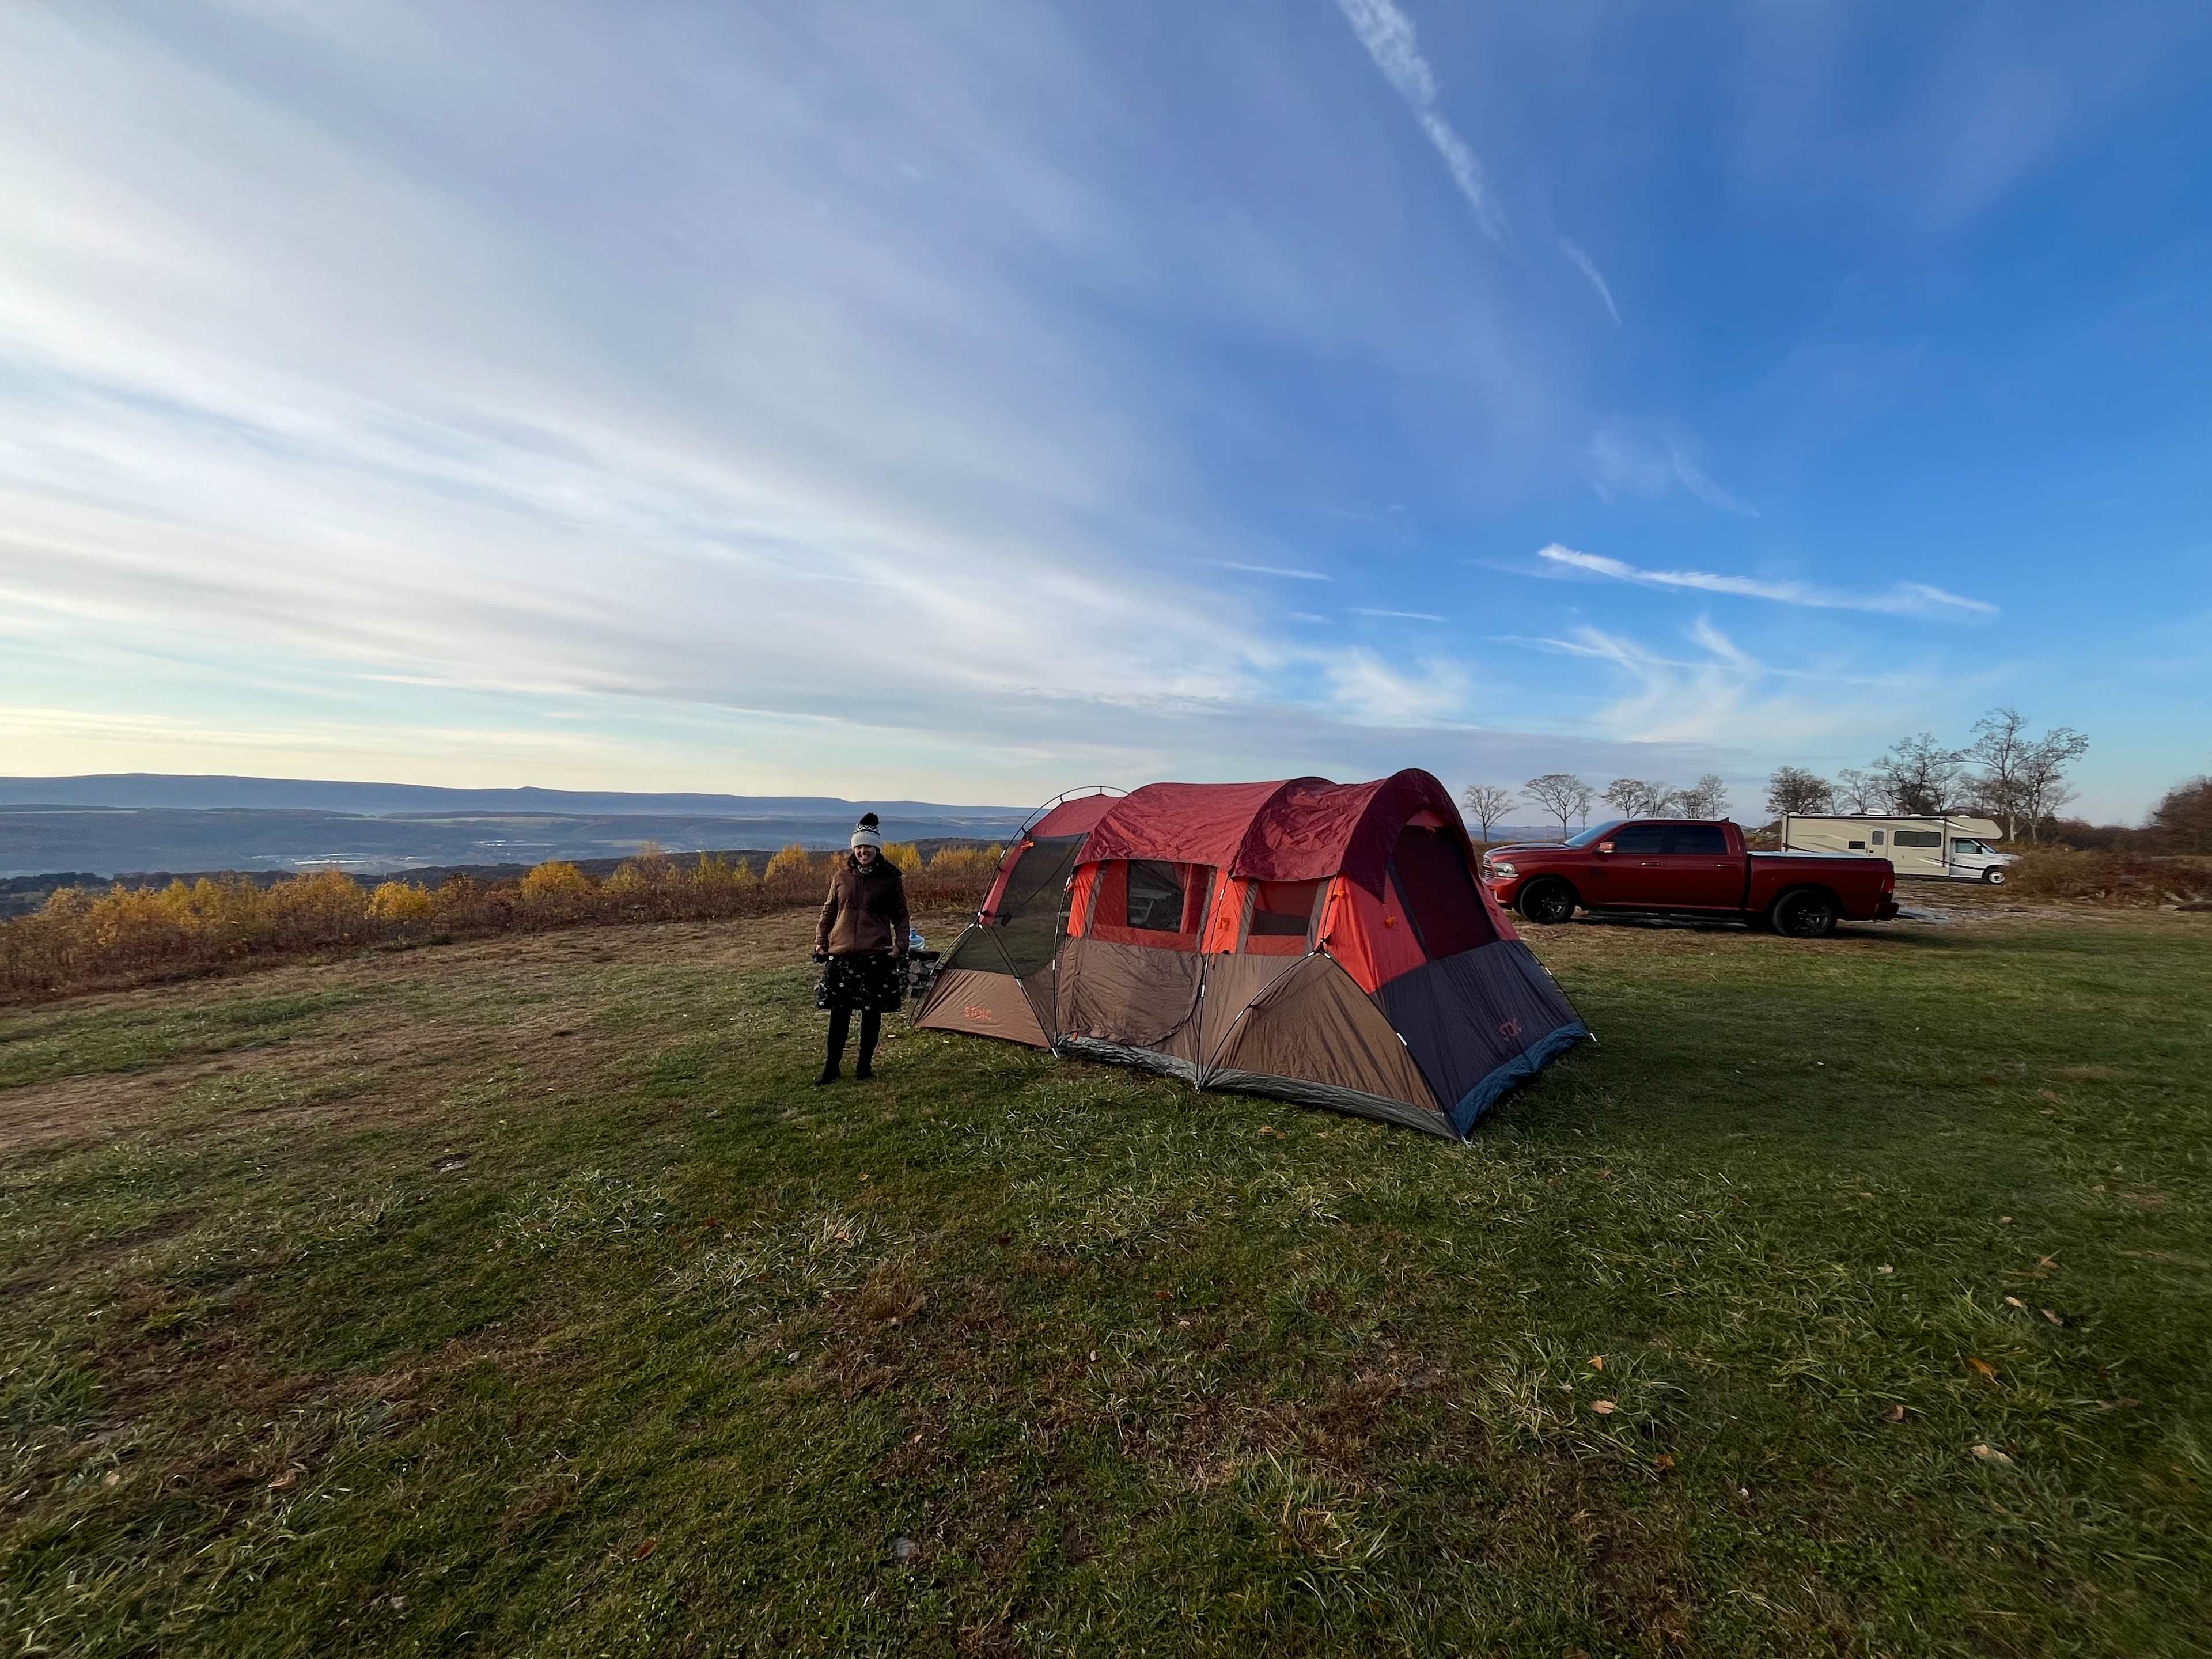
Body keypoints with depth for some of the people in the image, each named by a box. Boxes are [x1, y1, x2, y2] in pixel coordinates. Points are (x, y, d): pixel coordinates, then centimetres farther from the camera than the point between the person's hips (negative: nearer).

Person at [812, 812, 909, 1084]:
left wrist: (900, 945, -4)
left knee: (872, 1011, 7)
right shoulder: (842, 876, 5)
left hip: (877, 955, -1)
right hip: (841, 954, 2)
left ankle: (865, 1064, 22)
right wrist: (820, 941, 8)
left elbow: (901, 916, 6)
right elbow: (829, 911, 14)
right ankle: (831, 1066, 18)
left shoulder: (891, 878, -1)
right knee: (839, 1012, 5)